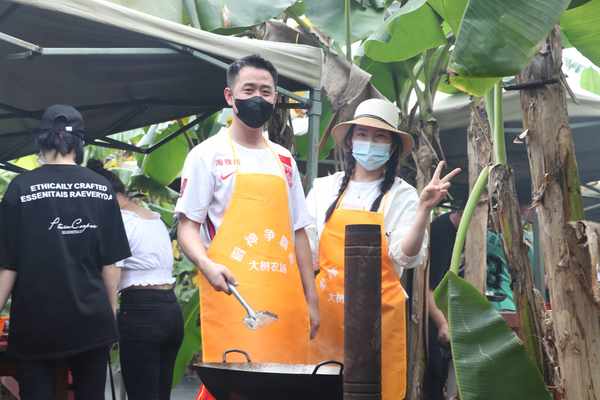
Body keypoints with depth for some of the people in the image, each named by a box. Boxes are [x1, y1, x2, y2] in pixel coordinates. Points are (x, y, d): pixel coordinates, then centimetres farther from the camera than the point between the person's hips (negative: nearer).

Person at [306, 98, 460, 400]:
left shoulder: (401, 195, 1)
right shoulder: (325, 189, 8)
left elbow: (408, 256, -12)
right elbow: (305, 250, 13)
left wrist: (424, 208, -23)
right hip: (325, 313, 2)